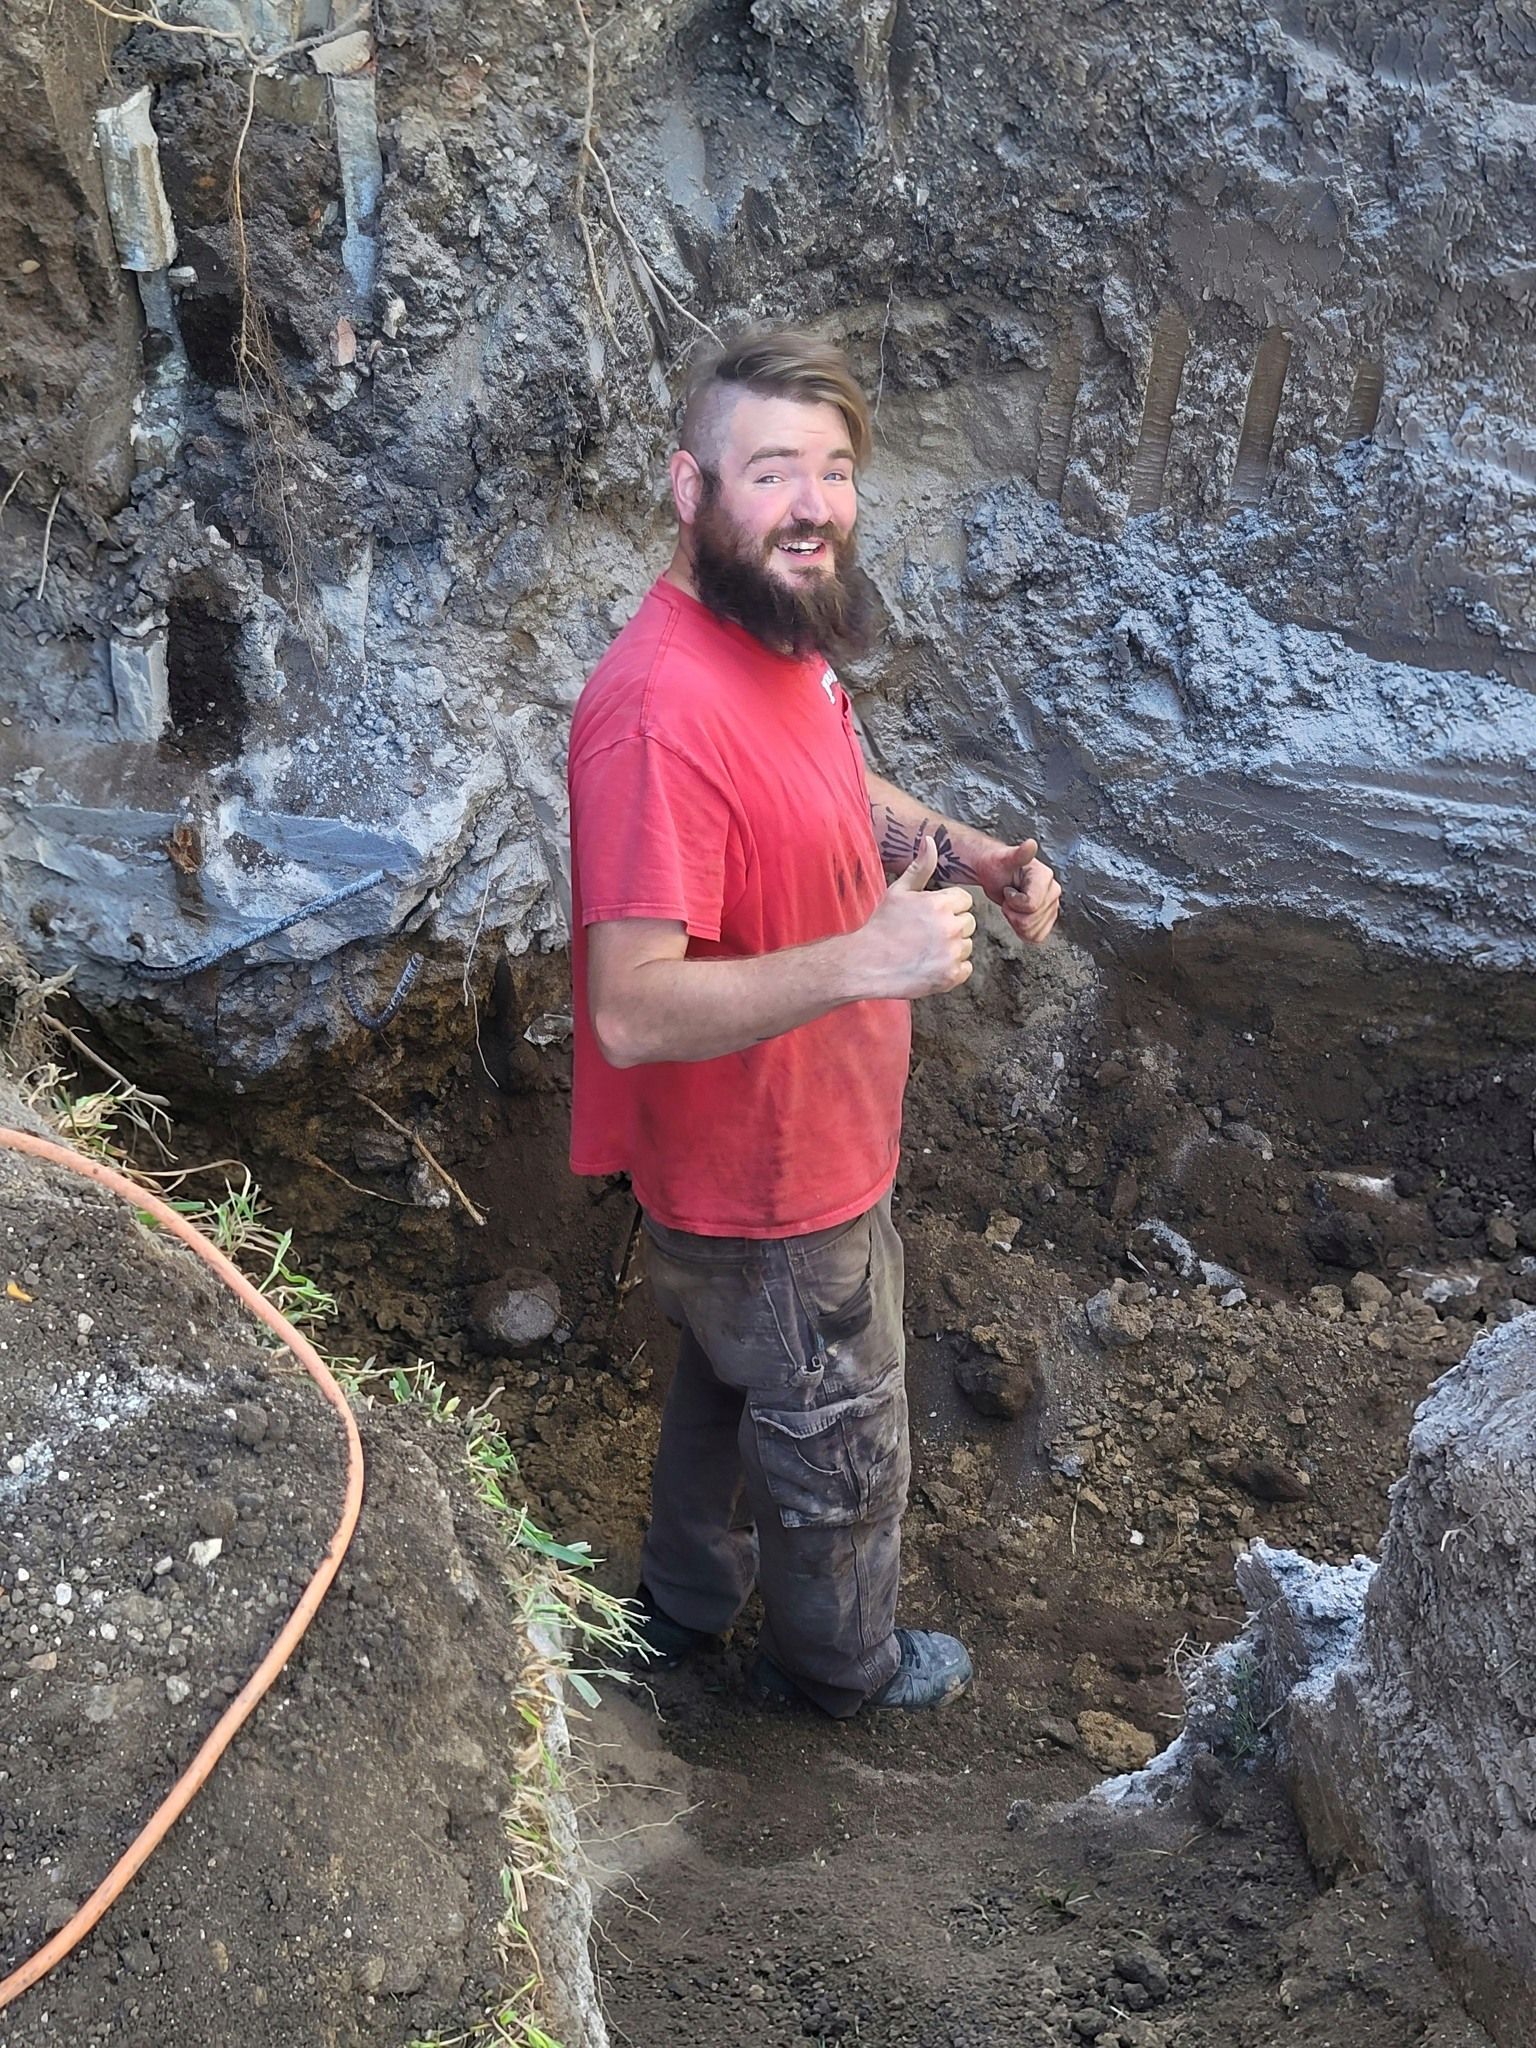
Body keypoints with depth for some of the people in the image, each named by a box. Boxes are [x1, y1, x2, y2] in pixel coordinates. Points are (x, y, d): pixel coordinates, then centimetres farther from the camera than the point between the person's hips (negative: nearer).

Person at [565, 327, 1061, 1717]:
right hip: (772, 1187, -9)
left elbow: (837, 789, 16)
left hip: (790, 1149, 9)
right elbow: (631, 1010, -35)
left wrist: (959, 851, -2)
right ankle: (841, 1661, 47)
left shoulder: (783, 637, -3)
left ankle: (689, 1602, 57)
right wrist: (861, 960, -43)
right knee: (844, 1454, 17)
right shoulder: (663, 712, -35)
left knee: (729, 1388, 31)